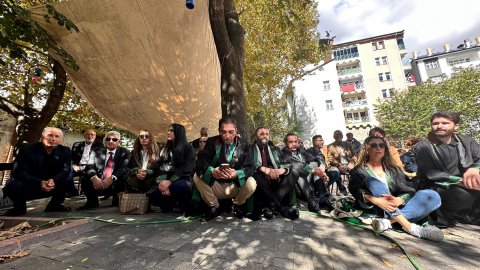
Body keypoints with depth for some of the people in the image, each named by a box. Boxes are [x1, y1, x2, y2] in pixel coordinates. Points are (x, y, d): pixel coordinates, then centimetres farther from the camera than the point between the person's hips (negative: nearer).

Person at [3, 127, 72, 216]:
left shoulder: (65, 151, -7)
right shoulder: (27, 149, -11)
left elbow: (66, 170, -15)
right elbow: (19, 172, -19)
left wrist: (54, 180, -38)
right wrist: (39, 182, -36)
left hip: (52, 186, 1)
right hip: (27, 186, -1)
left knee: (68, 178, -23)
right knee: (12, 186, -29)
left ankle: (55, 205, 0)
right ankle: (20, 207, 5)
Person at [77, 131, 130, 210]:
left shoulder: (124, 152, 0)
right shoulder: (97, 151, 9)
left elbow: (124, 168, -14)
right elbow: (90, 166, -6)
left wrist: (111, 178, -32)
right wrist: (94, 177, -28)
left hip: (115, 185, -3)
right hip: (98, 184, 3)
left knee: (124, 177, -30)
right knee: (85, 179, -20)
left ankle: (116, 202, -4)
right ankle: (92, 202, 6)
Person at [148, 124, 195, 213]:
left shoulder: (188, 148, 2)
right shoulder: (165, 149, 19)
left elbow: (187, 168, -10)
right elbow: (161, 167, 7)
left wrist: (170, 181, -20)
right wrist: (162, 181, -13)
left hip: (181, 180, -5)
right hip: (167, 180, 5)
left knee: (179, 186, -37)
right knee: (150, 192, -22)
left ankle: (184, 206, -7)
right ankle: (168, 205, 6)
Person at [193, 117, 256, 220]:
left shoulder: (243, 145, -5)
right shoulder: (211, 142, -4)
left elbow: (249, 167, -11)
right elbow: (201, 160, -13)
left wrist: (237, 174, -34)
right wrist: (212, 171, -35)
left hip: (235, 186, -1)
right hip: (215, 186, 1)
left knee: (251, 184, -29)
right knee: (197, 177, -23)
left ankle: (238, 204, 6)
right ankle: (214, 207, 0)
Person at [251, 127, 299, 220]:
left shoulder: (275, 149, 19)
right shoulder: (251, 149, 8)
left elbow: (287, 164, 10)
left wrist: (280, 171, -14)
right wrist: (266, 170, -24)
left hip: (275, 182, 4)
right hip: (261, 184, -3)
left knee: (294, 174, -17)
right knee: (256, 175, -33)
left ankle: (266, 206, -26)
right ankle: (280, 207, -27)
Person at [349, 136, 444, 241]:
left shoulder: (394, 170, 18)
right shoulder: (358, 171, 6)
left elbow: (407, 190, 3)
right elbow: (357, 191, -11)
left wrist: (399, 200, -20)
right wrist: (375, 200, -30)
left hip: (398, 208, 4)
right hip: (375, 209, -3)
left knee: (432, 196, -16)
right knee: (372, 181, -28)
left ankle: (388, 221, -31)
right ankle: (409, 226, -32)